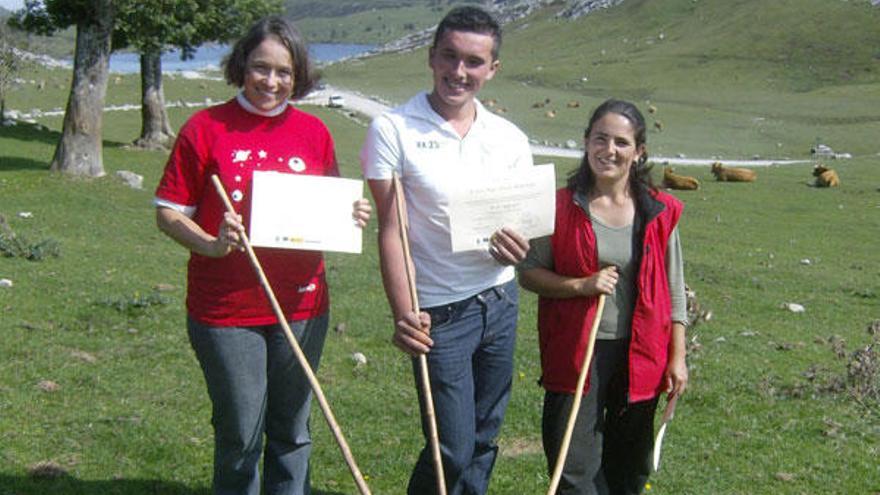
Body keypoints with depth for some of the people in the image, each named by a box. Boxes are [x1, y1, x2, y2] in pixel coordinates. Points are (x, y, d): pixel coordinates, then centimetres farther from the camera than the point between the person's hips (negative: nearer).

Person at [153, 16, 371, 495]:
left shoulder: (313, 132, 5)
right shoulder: (206, 127, -5)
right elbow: (168, 211, -4)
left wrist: (351, 216, -6)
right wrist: (212, 246, -21)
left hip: (301, 308, 3)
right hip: (225, 312, -3)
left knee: (292, 434, 14)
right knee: (240, 437, 5)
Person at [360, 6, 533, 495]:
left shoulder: (510, 139, 4)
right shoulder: (393, 130, -8)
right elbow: (390, 229, -12)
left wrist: (517, 248, -15)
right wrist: (403, 313, -22)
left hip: (501, 302, 5)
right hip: (440, 312, -5)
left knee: (483, 440, 14)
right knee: (453, 448, -4)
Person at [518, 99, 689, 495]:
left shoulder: (660, 213, 0)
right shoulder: (561, 206, -5)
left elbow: (674, 291, 7)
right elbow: (529, 272, -1)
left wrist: (677, 358, 4)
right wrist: (581, 286, -17)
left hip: (640, 354, 2)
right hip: (576, 352, -2)